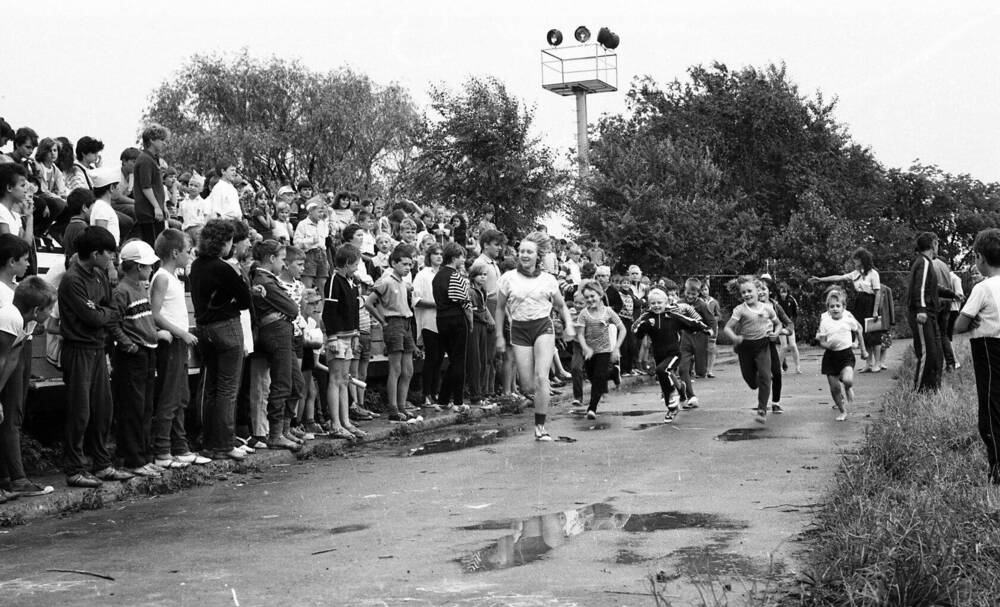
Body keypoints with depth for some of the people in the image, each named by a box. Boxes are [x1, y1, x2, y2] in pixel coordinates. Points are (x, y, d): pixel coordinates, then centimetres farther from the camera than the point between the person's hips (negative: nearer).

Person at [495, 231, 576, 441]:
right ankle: (541, 398, 34)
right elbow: (500, 308, 12)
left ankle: (540, 426, -9)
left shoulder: (548, 280, 4)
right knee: (528, 387, -4)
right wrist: (499, 336, 10)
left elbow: (561, 306, 17)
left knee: (541, 378, -18)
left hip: (543, 327, -1)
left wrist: (569, 325, 0)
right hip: (519, 330, 1)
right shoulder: (508, 278, 3)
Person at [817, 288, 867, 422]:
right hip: (831, 355, 1)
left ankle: (848, 389, 13)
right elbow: (821, 342, 0)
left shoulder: (848, 319, -2)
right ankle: (843, 412, 19)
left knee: (847, 380, -25)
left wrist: (863, 350, 18)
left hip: (846, 354, -1)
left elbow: (858, 332, 14)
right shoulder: (825, 322, -2)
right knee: (834, 388, 1)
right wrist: (827, 345, -24)